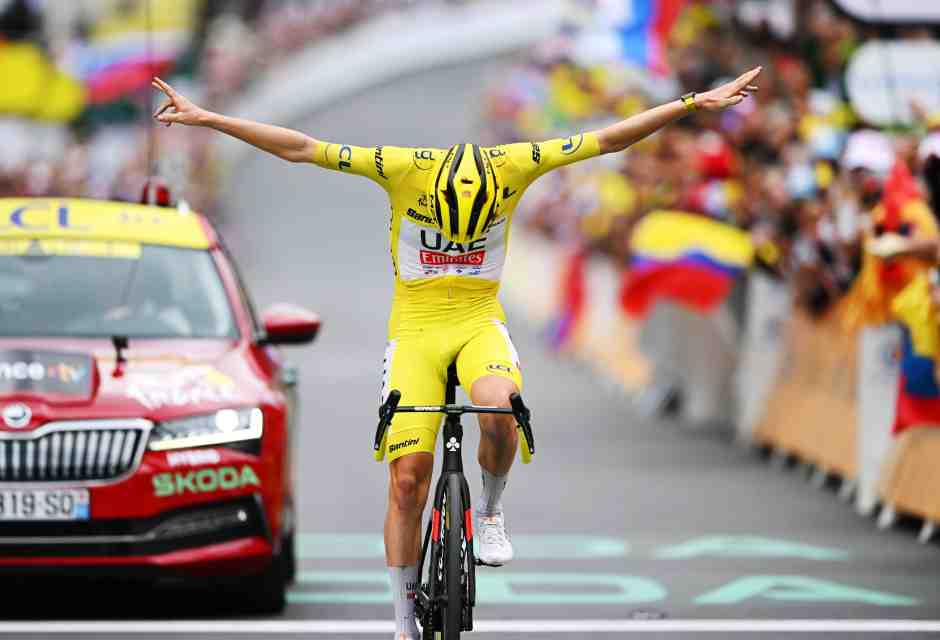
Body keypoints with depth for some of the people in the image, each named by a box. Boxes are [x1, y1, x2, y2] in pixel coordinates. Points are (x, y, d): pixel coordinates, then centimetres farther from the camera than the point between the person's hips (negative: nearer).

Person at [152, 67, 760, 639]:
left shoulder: (512, 166, -13)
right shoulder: (403, 168, -16)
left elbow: (608, 139, -6)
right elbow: (302, 148, -14)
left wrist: (695, 103, -7)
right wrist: (205, 117, -16)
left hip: (480, 324, 0)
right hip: (416, 331, 0)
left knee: (500, 407, -34)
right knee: (407, 480, -7)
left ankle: (491, 509, -4)